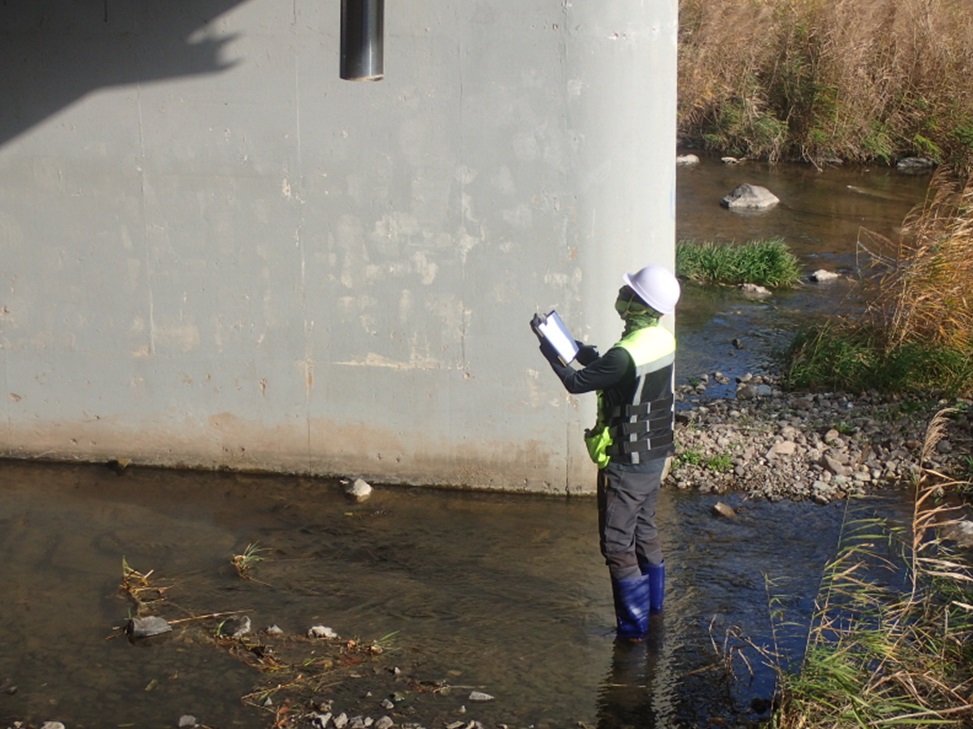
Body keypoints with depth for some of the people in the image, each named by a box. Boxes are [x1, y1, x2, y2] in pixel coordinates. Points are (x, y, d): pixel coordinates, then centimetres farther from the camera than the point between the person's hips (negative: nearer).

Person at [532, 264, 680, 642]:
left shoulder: (625, 354, -29)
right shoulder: (664, 340, -1)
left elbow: (576, 383, -20)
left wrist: (551, 353, -5)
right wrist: (593, 359, 6)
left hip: (625, 464, -9)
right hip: (655, 455, 9)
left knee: (618, 544, 3)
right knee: (645, 530, 24)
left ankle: (633, 625, 9)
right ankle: (654, 604, 39)